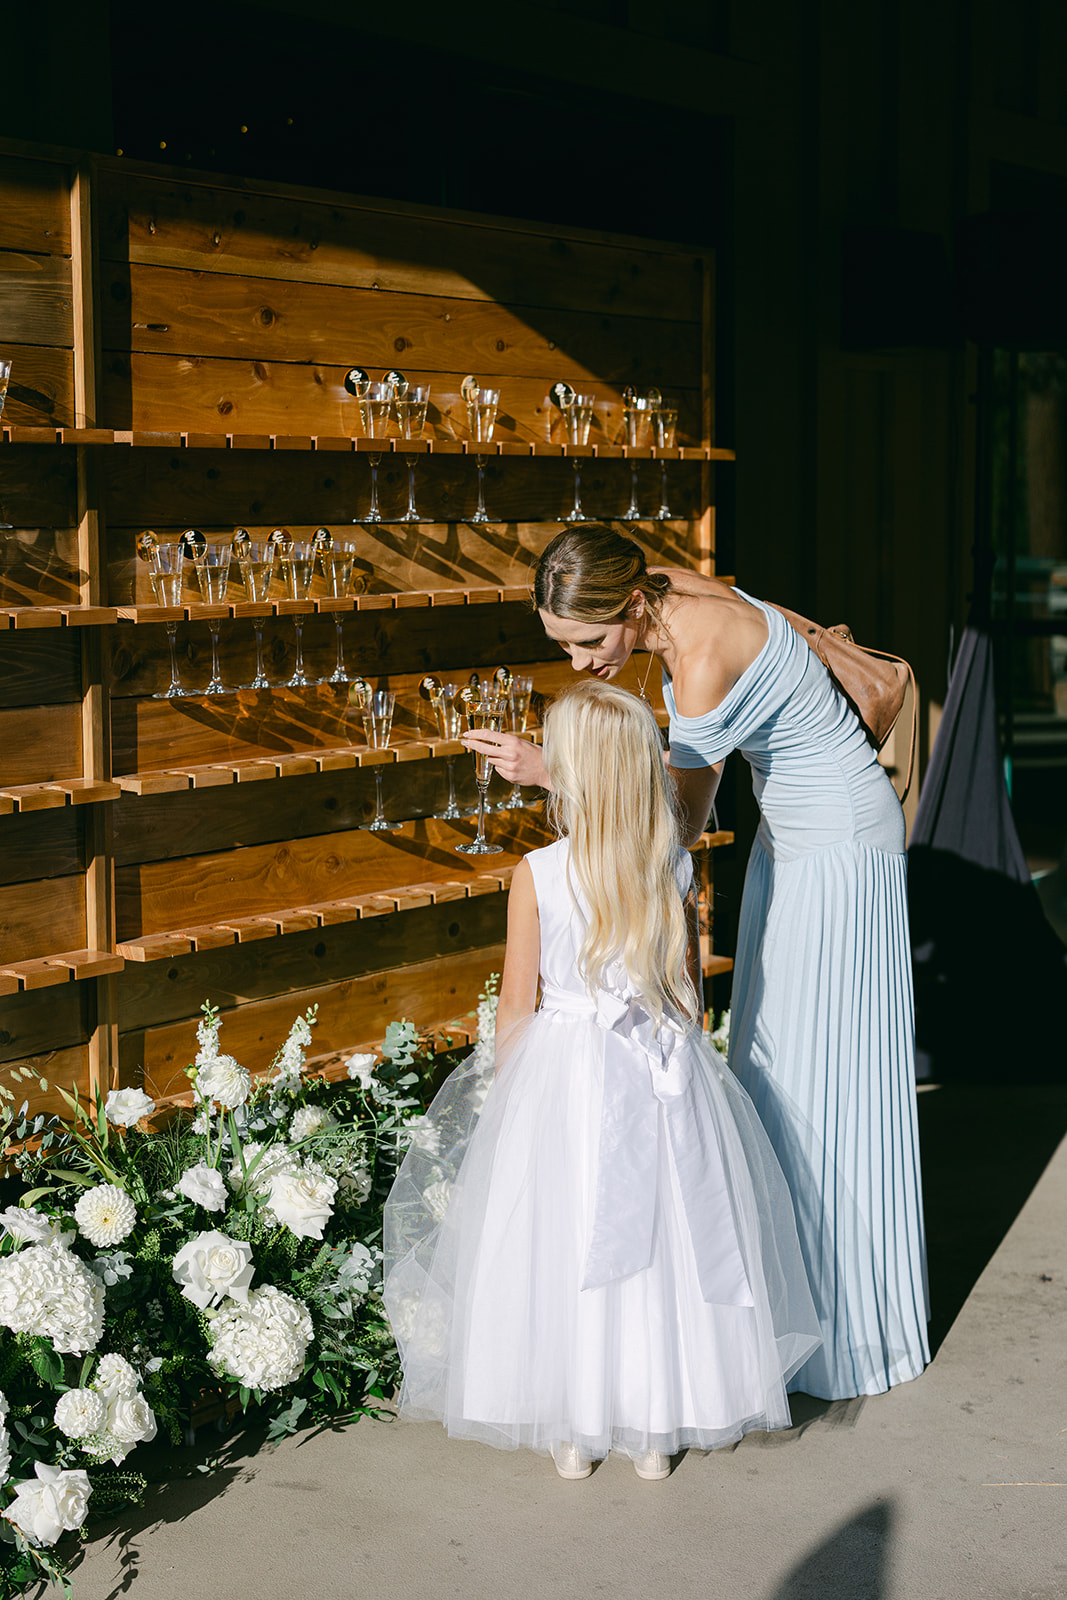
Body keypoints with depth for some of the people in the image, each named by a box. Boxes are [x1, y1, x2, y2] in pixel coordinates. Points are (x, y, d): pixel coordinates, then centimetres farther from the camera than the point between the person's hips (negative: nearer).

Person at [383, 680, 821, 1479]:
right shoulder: (674, 868, -4)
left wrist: (516, 1089, 9)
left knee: (563, 1247, 10)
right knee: (664, 1237, 14)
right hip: (664, 1075, 3)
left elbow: (516, 1009, -6)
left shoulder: (538, 874, -13)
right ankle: (659, 1429, 24)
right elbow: (691, 989, 5)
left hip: (565, 1072, -2)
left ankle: (574, 1432, 21)